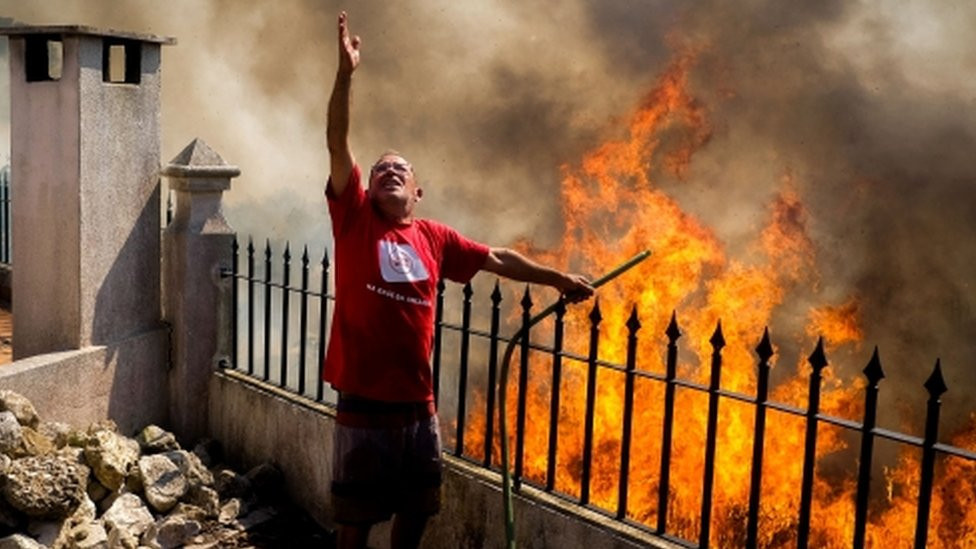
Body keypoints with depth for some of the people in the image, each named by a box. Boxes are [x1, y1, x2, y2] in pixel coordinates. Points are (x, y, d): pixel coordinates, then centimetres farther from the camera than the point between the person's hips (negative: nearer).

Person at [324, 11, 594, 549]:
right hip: (365, 406, -4)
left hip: (419, 405, 4)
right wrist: (346, 73, -21)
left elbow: (496, 259, 17)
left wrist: (556, 278, 19)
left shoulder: (434, 237, 7)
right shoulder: (354, 219, -2)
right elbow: (337, 145, -12)